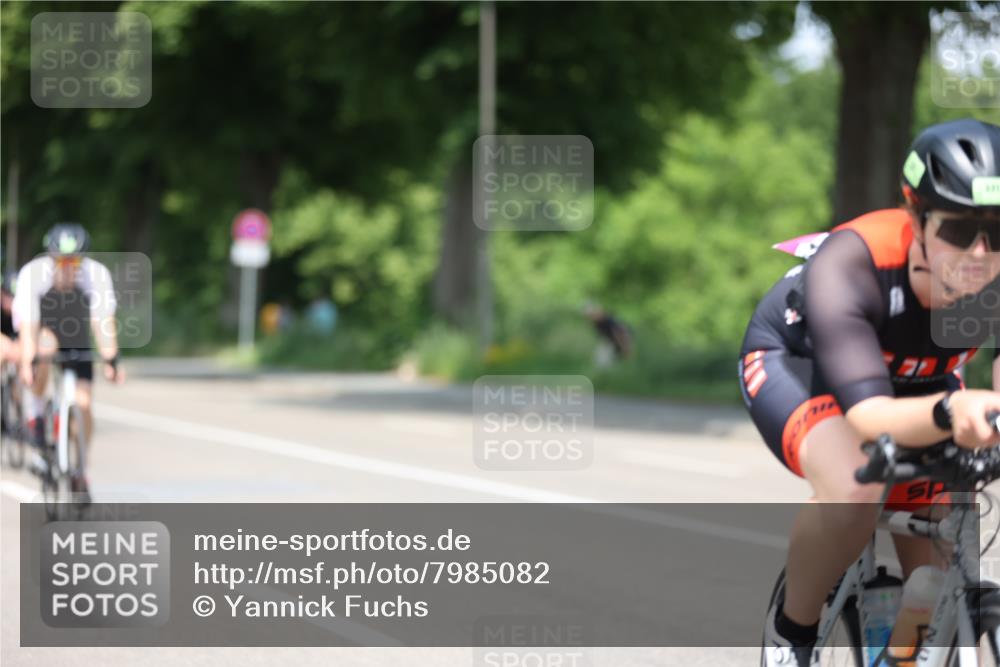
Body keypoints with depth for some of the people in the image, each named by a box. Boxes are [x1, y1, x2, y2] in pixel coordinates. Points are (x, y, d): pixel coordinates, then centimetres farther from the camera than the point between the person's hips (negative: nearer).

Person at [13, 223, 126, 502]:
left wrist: (111, 361, -42)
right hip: (41, 330, -2)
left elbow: (103, 322, -32)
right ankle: (35, 411, -15)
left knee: (82, 402, -9)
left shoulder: (97, 274, -28)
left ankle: (79, 471, 11)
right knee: (46, 345, -37)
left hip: (76, 336, 2)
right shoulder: (33, 274, -31)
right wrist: (27, 363, -46)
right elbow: (28, 325, -35)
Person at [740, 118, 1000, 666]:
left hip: (914, 383, 4)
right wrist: (950, 412, -71)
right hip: (796, 362, -4)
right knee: (853, 490, -36)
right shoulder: (848, 265, -41)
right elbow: (870, 418, -50)